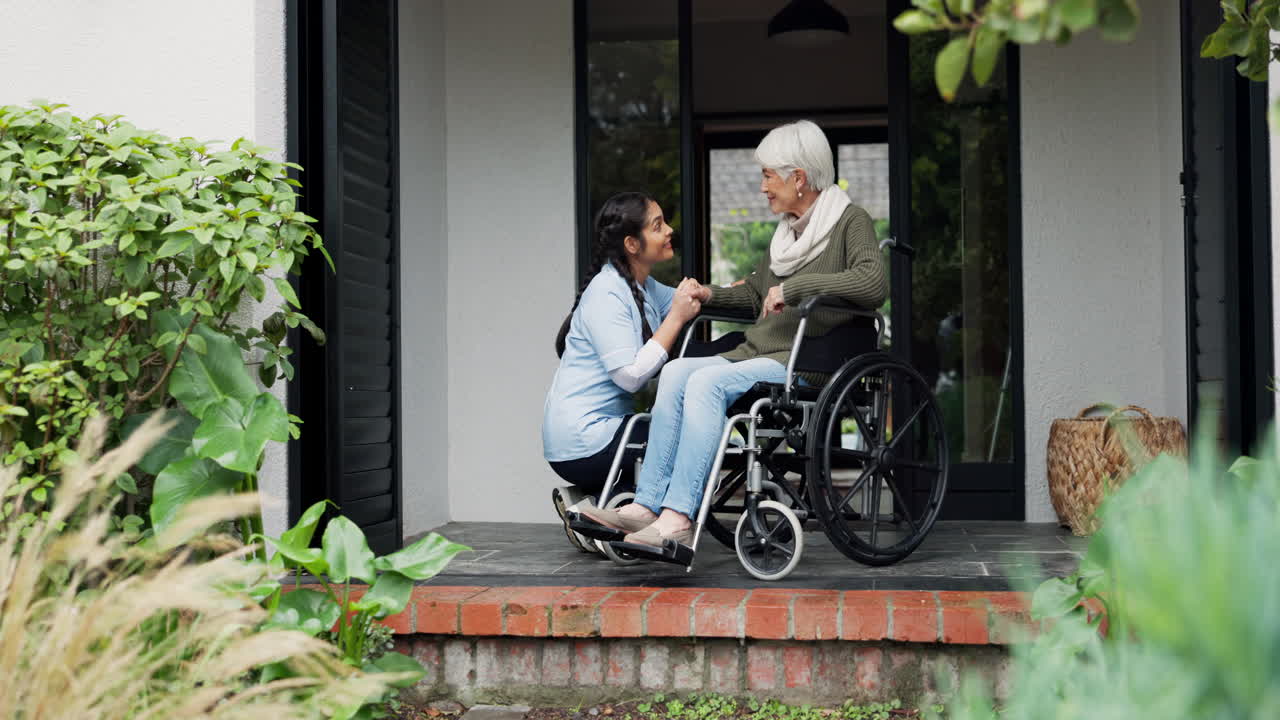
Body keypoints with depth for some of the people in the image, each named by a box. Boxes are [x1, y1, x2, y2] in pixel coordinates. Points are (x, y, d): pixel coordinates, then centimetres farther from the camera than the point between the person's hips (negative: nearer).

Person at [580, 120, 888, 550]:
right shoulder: (789, 229, 23)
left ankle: (678, 520, -35)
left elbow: (874, 283, -20)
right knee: (677, 372, -18)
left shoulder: (850, 222, -1)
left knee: (707, 382, -30)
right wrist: (711, 295, 18)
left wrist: (797, 285, -20)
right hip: (757, 352, 8)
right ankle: (647, 505, -26)